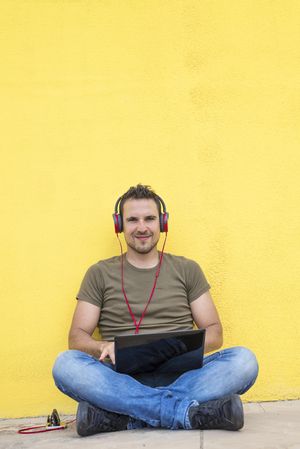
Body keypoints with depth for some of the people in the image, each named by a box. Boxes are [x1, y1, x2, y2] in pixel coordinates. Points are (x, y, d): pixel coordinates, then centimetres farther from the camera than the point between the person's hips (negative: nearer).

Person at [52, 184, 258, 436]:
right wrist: (104, 347, -15)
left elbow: (214, 334, 12)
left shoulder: (187, 270, 15)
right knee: (65, 365, -29)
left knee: (244, 360, -26)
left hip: (180, 375, 1)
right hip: (122, 378, -1)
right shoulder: (100, 274, 13)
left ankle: (117, 414, -31)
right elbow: (76, 337, 8)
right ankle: (188, 411, -31)